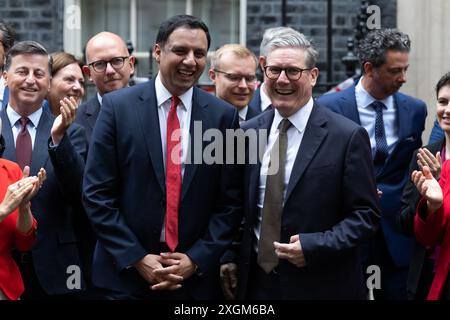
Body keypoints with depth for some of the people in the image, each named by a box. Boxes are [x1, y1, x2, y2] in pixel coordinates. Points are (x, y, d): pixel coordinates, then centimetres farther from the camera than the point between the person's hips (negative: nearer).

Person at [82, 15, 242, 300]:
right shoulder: (118, 106, -4)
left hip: (196, 277, 1)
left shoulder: (223, 115, 0)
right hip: (125, 274, -1)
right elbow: (97, 193, -5)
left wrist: (197, 260, -8)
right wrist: (136, 258, -11)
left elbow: (231, 201, 1)